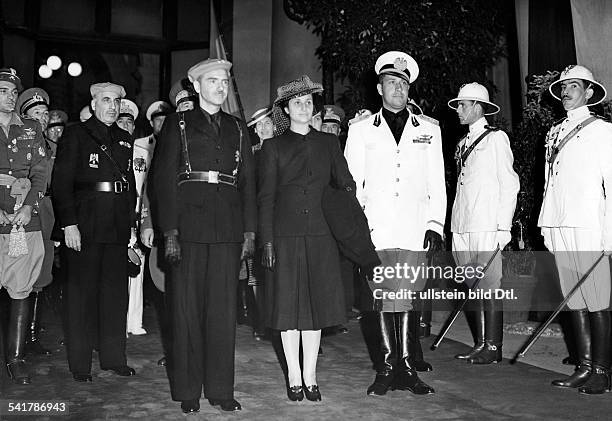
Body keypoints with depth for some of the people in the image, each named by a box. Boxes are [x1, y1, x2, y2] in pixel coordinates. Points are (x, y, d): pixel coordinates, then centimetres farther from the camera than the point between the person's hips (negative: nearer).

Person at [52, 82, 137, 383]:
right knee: (82, 293, 2)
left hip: (118, 227, 5)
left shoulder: (125, 140, 16)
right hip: (84, 225, -5)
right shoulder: (75, 135, 2)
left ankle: (114, 358, 18)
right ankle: (80, 363, 11)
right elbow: (61, 182, -5)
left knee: (116, 292, 8)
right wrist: (68, 223, -14)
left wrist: (132, 224, 10)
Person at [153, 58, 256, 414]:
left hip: (228, 229, 3)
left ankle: (221, 388, 14)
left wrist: (250, 231, 4)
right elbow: (164, 178, 0)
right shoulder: (178, 124, 8)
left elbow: (248, 181, 13)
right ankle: (188, 390, 13)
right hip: (189, 225, -2)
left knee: (224, 308, 4)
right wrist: (170, 231, -9)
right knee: (187, 308, 2)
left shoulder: (238, 128, 16)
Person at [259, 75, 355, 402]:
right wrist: (267, 241, -6)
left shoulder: (328, 143, 13)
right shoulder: (273, 146, 6)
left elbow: (346, 183, 13)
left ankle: (310, 376, 16)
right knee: (288, 306, 2)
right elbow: (265, 197, 2)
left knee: (316, 303, 5)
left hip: (321, 237, 2)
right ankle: (294, 377, 15)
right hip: (285, 237, -2)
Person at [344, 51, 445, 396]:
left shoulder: (429, 129, 15)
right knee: (382, 299, 1)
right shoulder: (361, 130, 13)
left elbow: (438, 183, 13)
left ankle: (406, 367, 6)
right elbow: (351, 183, 10)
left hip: (415, 232, 0)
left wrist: (435, 225, 4)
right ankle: (389, 366, 9)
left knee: (407, 299, -2)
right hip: (375, 231, 0)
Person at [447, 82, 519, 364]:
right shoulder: (462, 144, 19)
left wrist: (504, 226, -11)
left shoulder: (495, 138, 0)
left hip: (487, 226, -7)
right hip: (461, 225, 7)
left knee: (490, 285, -5)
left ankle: (493, 348, 2)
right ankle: (480, 344, 17)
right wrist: (455, 222, 9)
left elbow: (509, 184, -4)